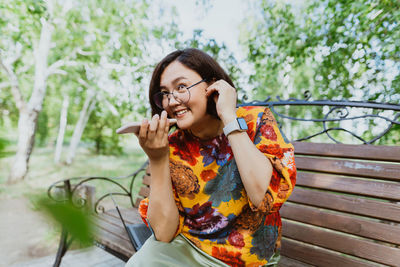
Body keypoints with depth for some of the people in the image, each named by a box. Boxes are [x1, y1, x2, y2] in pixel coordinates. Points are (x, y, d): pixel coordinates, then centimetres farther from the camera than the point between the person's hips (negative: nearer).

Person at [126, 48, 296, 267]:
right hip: (188, 248, 1)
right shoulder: (173, 147, -9)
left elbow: (266, 198, -29)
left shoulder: (255, 121, -14)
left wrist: (229, 116, -26)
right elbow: (164, 233, -13)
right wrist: (157, 159, -25)